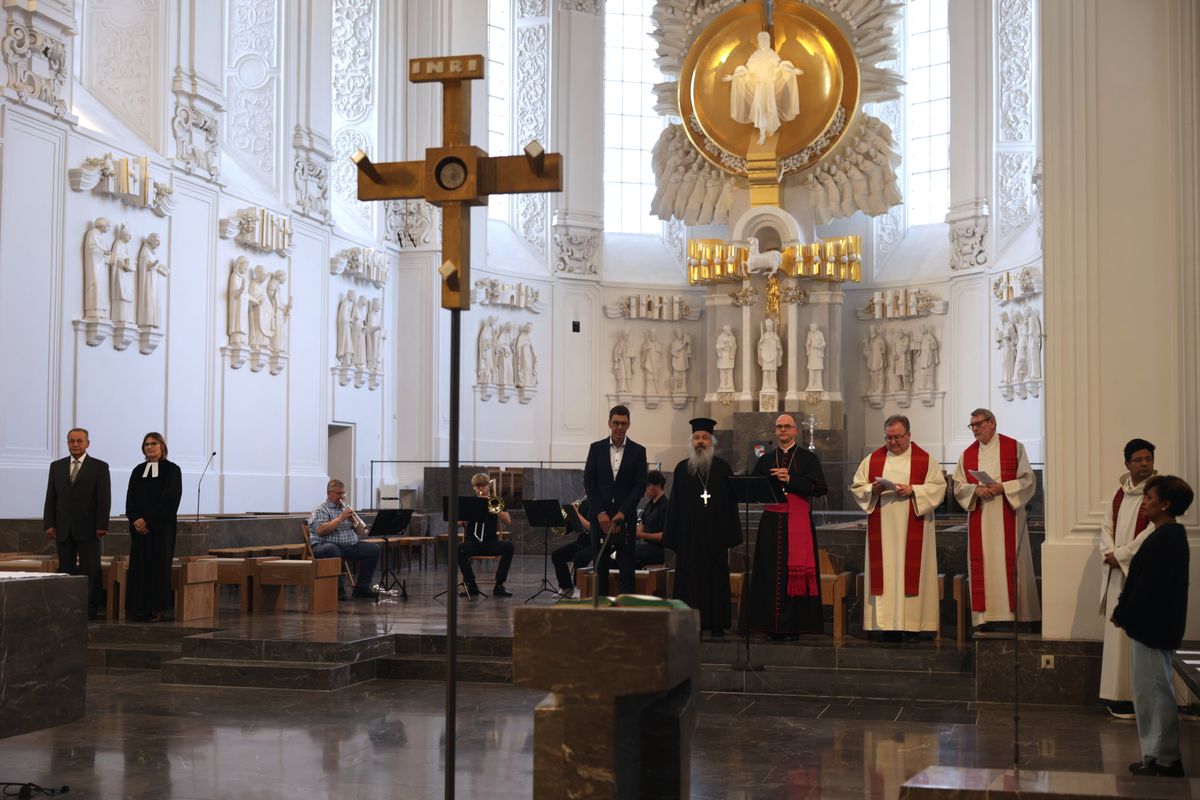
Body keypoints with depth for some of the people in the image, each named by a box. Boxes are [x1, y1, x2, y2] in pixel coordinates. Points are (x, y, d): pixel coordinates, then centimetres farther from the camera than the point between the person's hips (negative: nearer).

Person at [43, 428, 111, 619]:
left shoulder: (99, 467, 1)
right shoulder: (57, 466, 12)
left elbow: (104, 499, -3)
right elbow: (50, 497, 10)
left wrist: (102, 526, -10)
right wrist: (49, 524, 1)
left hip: (88, 529, -3)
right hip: (63, 529, 3)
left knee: (90, 571, -2)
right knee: (66, 570, 4)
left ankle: (90, 608, 3)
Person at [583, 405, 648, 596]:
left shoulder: (638, 451, 4)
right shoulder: (596, 448, 6)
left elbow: (640, 486, -1)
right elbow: (589, 482, 2)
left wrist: (622, 513, -10)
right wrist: (600, 513, -7)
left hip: (625, 516, -1)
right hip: (600, 515, 1)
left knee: (626, 565, -3)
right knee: (600, 564, 3)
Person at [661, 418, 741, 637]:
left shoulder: (722, 467, 5)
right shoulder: (682, 468, 8)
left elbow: (731, 501, 3)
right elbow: (674, 504, 7)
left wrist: (731, 535, -4)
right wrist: (673, 537, 0)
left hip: (716, 535, -1)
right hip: (689, 534, 1)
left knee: (716, 577, 1)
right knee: (690, 577, 1)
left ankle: (716, 623, 7)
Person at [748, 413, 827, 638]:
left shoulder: (808, 458, 5)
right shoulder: (765, 460, 15)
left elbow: (819, 487, -7)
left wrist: (789, 479, -14)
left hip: (799, 524, -3)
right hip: (772, 524, 3)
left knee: (796, 574, -4)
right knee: (772, 573, 0)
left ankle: (793, 626, 0)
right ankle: (773, 625, 5)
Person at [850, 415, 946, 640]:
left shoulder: (925, 459, 4)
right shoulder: (872, 459, 10)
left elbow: (938, 486, -2)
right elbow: (857, 487, 10)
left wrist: (913, 490, -15)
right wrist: (873, 489, -10)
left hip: (912, 531, -2)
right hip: (882, 530, 2)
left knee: (911, 572, -3)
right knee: (885, 572, -2)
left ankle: (912, 624, 1)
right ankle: (888, 623, 0)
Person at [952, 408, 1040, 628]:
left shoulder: (1014, 448, 2)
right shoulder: (967, 454, 12)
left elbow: (1028, 480, -1)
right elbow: (958, 487, 9)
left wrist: (1003, 487, -15)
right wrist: (976, 490, -11)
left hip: (1007, 517, -3)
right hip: (979, 519, 3)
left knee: (1010, 564, -4)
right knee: (981, 566, -1)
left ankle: (1013, 611, 1)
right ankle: (985, 616, 1)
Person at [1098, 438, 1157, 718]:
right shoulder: (1121, 489, 14)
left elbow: (1154, 530, -15)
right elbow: (1107, 523, 12)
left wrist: (1121, 554, -13)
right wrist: (1108, 552, -6)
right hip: (1117, 570, 7)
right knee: (1118, 631, 7)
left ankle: (1137, 696, -3)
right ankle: (1119, 693, 13)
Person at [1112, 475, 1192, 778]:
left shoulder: (1165, 539, -20)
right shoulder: (1170, 536, 13)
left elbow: (1149, 587, -23)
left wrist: (1123, 615, -13)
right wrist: (1124, 612, 10)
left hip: (1152, 628, -11)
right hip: (1154, 627, 11)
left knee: (1155, 694, -3)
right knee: (1153, 692, 15)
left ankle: (1165, 761, 4)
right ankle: (1158, 755, 22)